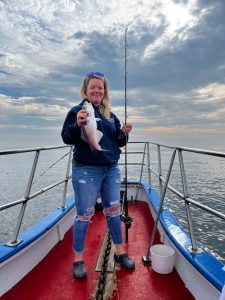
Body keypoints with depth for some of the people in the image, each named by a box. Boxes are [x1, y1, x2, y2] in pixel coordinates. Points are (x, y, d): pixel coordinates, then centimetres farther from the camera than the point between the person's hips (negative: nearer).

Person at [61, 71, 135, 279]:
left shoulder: (111, 115, 13)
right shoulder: (77, 111, -3)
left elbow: (118, 143, 16)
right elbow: (66, 138, -13)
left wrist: (124, 134, -5)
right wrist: (78, 125, -32)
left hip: (111, 169, 5)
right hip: (86, 171, -5)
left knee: (113, 210, 12)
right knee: (84, 214, 2)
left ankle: (120, 252, 29)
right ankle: (79, 259, 21)